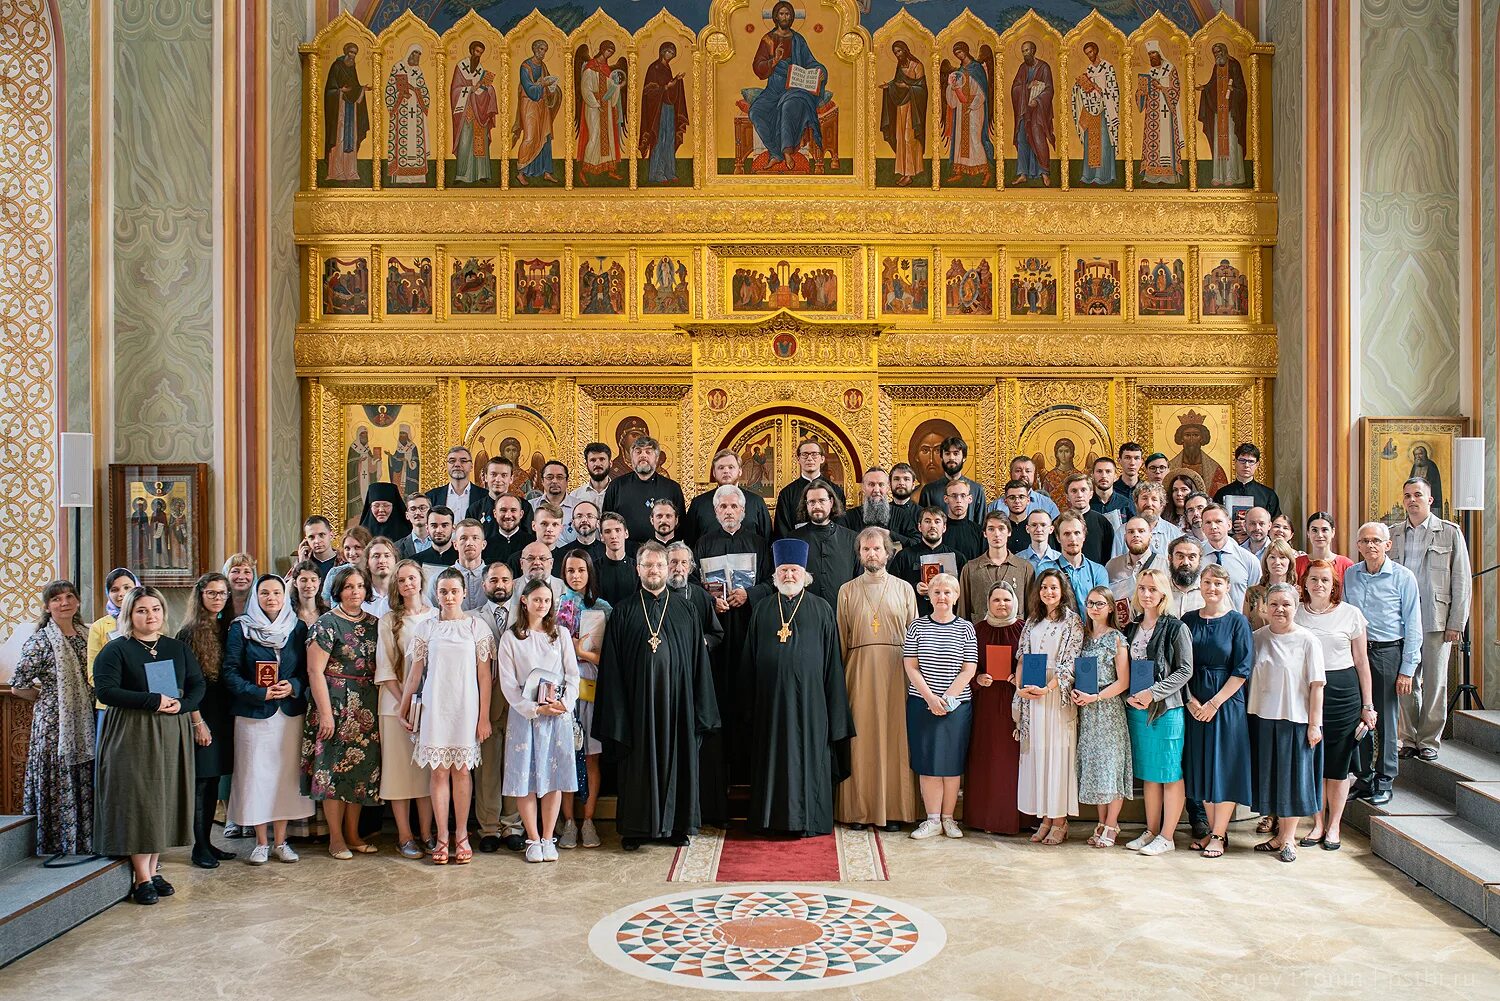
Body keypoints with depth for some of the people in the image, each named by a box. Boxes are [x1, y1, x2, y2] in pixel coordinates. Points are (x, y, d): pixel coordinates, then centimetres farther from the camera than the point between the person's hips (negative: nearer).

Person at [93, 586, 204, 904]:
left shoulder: (178, 648, 12)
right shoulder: (116, 650, -2)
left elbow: (198, 684, 10)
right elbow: (105, 690, -13)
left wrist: (182, 704, -11)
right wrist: (153, 701, -19)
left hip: (172, 734, 5)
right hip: (132, 736, -4)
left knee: (165, 801, 5)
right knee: (138, 802, -4)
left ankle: (153, 870, 14)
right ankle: (141, 878, 3)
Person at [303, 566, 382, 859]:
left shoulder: (374, 623, 10)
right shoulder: (327, 624, -7)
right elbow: (315, 671, -11)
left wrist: (380, 707, 6)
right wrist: (325, 712, -16)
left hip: (367, 708, 5)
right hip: (336, 705, -5)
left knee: (361, 768, 9)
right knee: (334, 767, -1)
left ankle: (353, 834, 20)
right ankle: (336, 838, 10)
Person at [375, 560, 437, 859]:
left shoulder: (436, 617, 7)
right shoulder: (388, 621, 4)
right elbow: (384, 667, 0)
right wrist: (403, 701, -11)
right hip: (396, 702, -1)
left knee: (428, 767, 3)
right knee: (399, 767, 0)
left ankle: (426, 834, 10)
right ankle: (405, 836, 7)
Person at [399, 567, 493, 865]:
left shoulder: (477, 626, 1)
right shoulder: (425, 627, 5)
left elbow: (484, 675, 1)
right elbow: (415, 672, 10)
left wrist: (484, 716, -1)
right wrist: (404, 709, 8)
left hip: (465, 707, -1)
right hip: (434, 707, 1)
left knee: (461, 770, 3)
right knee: (438, 771, 1)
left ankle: (461, 835, 12)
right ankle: (442, 837, 9)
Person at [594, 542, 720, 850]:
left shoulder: (684, 611, 7)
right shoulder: (624, 613, 4)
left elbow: (699, 660, 6)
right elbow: (612, 665, 1)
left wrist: (700, 708, 1)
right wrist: (616, 713, -5)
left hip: (676, 699, 1)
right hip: (638, 700, -1)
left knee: (676, 757, 7)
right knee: (640, 759, 4)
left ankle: (677, 825, 19)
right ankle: (635, 827, 15)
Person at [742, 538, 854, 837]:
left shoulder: (821, 609, 4)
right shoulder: (762, 609, 9)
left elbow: (832, 660, 3)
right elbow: (749, 657, 12)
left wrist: (832, 703, -1)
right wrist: (753, 693, 7)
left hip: (808, 696, -2)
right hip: (770, 697, 2)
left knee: (808, 753, 1)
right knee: (772, 755, 6)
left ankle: (809, 819, 10)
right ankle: (773, 816, 16)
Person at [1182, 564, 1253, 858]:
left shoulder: (1237, 622, -4)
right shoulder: (1188, 620, 5)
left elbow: (1242, 669, -9)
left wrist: (1214, 703, -13)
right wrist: (1191, 699, -7)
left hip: (1227, 702, -4)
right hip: (1195, 704, 4)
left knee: (1224, 766, 0)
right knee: (1201, 766, 8)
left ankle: (1219, 835, 9)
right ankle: (1212, 829, 20)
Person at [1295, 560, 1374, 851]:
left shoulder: (1350, 614, 1)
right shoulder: (1295, 614, 4)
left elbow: (1361, 662, 4)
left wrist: (1367, 705, 3)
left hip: (1343, 692, -1)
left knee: (1339, 762, 4)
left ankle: (1334, 826, 16)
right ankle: (1318, 823, 17)